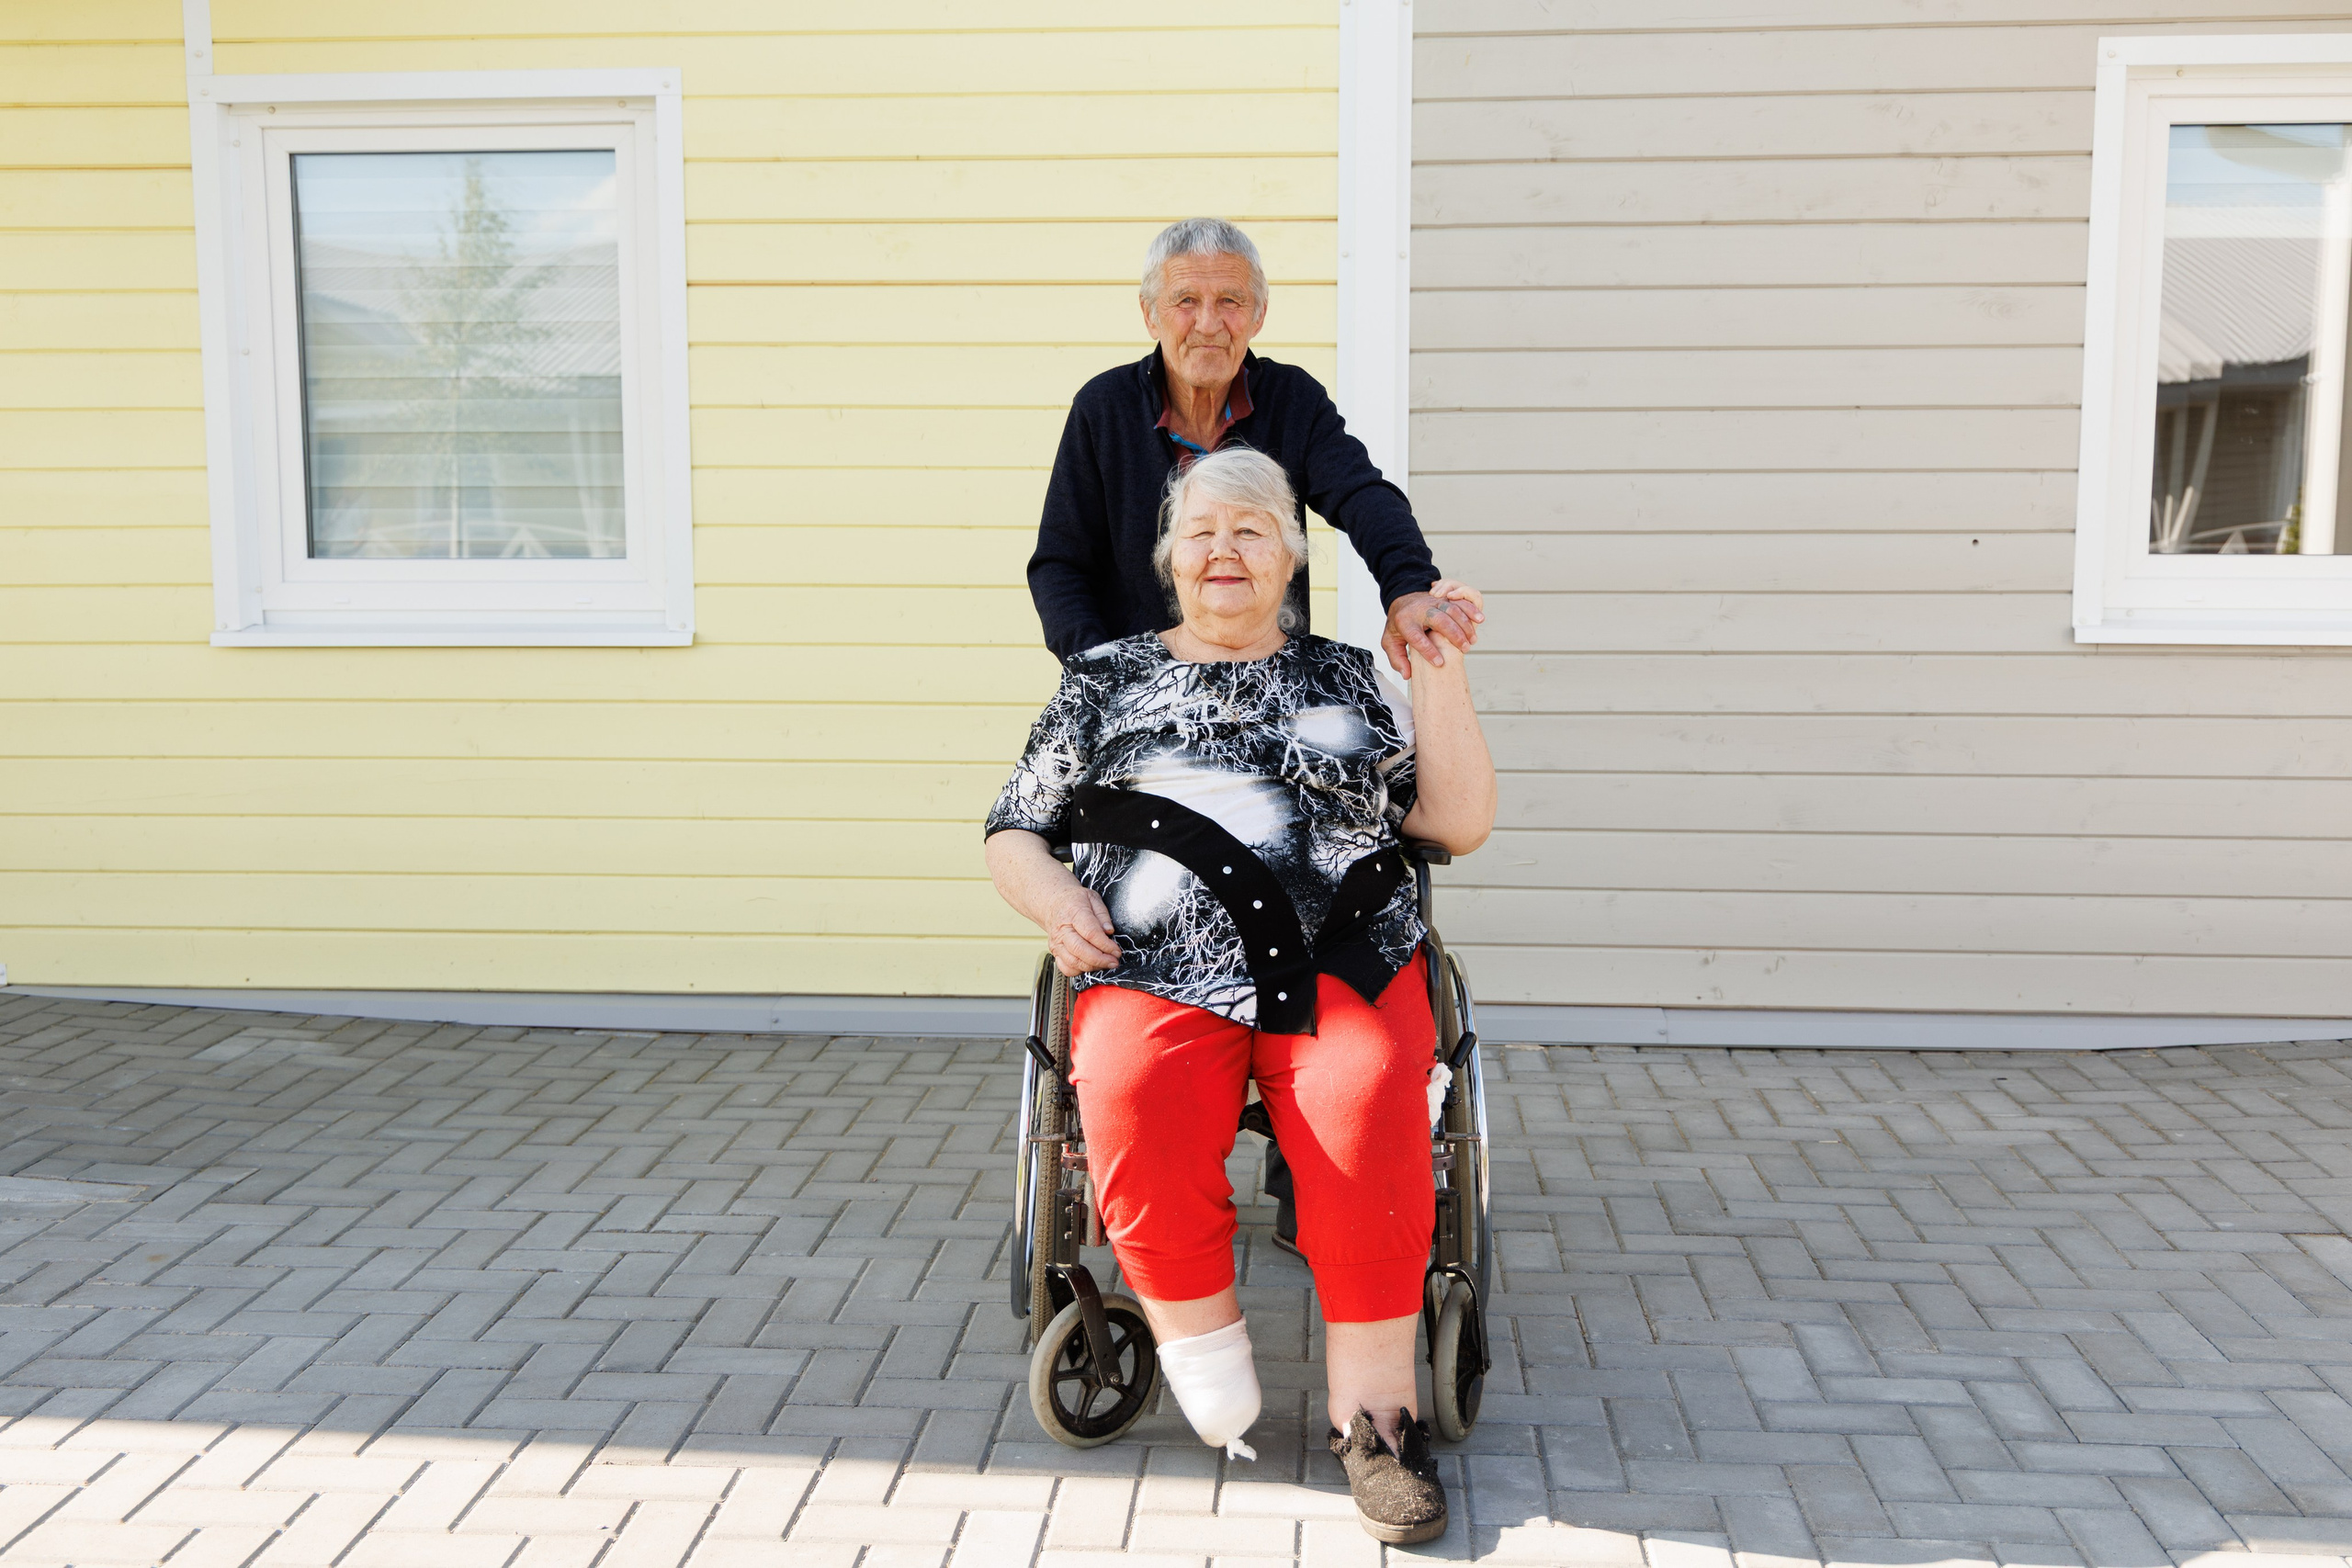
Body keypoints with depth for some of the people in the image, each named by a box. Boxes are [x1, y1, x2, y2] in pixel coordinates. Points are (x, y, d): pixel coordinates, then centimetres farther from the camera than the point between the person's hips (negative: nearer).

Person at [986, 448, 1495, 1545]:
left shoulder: (1347, 680, 22)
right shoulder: (1107, 678, 22)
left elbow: (1458, 823, 15)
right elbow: (1013, 831, 23)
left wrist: (1439, 670, 10)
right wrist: (1049, 894, 1)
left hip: (1340, 967, 0)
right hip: (1155, 977, 0)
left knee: (1368, 1098, -33)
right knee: (1132, 1100, -34)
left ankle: (1370, 1406, -20)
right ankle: (1205, 1354, -13)